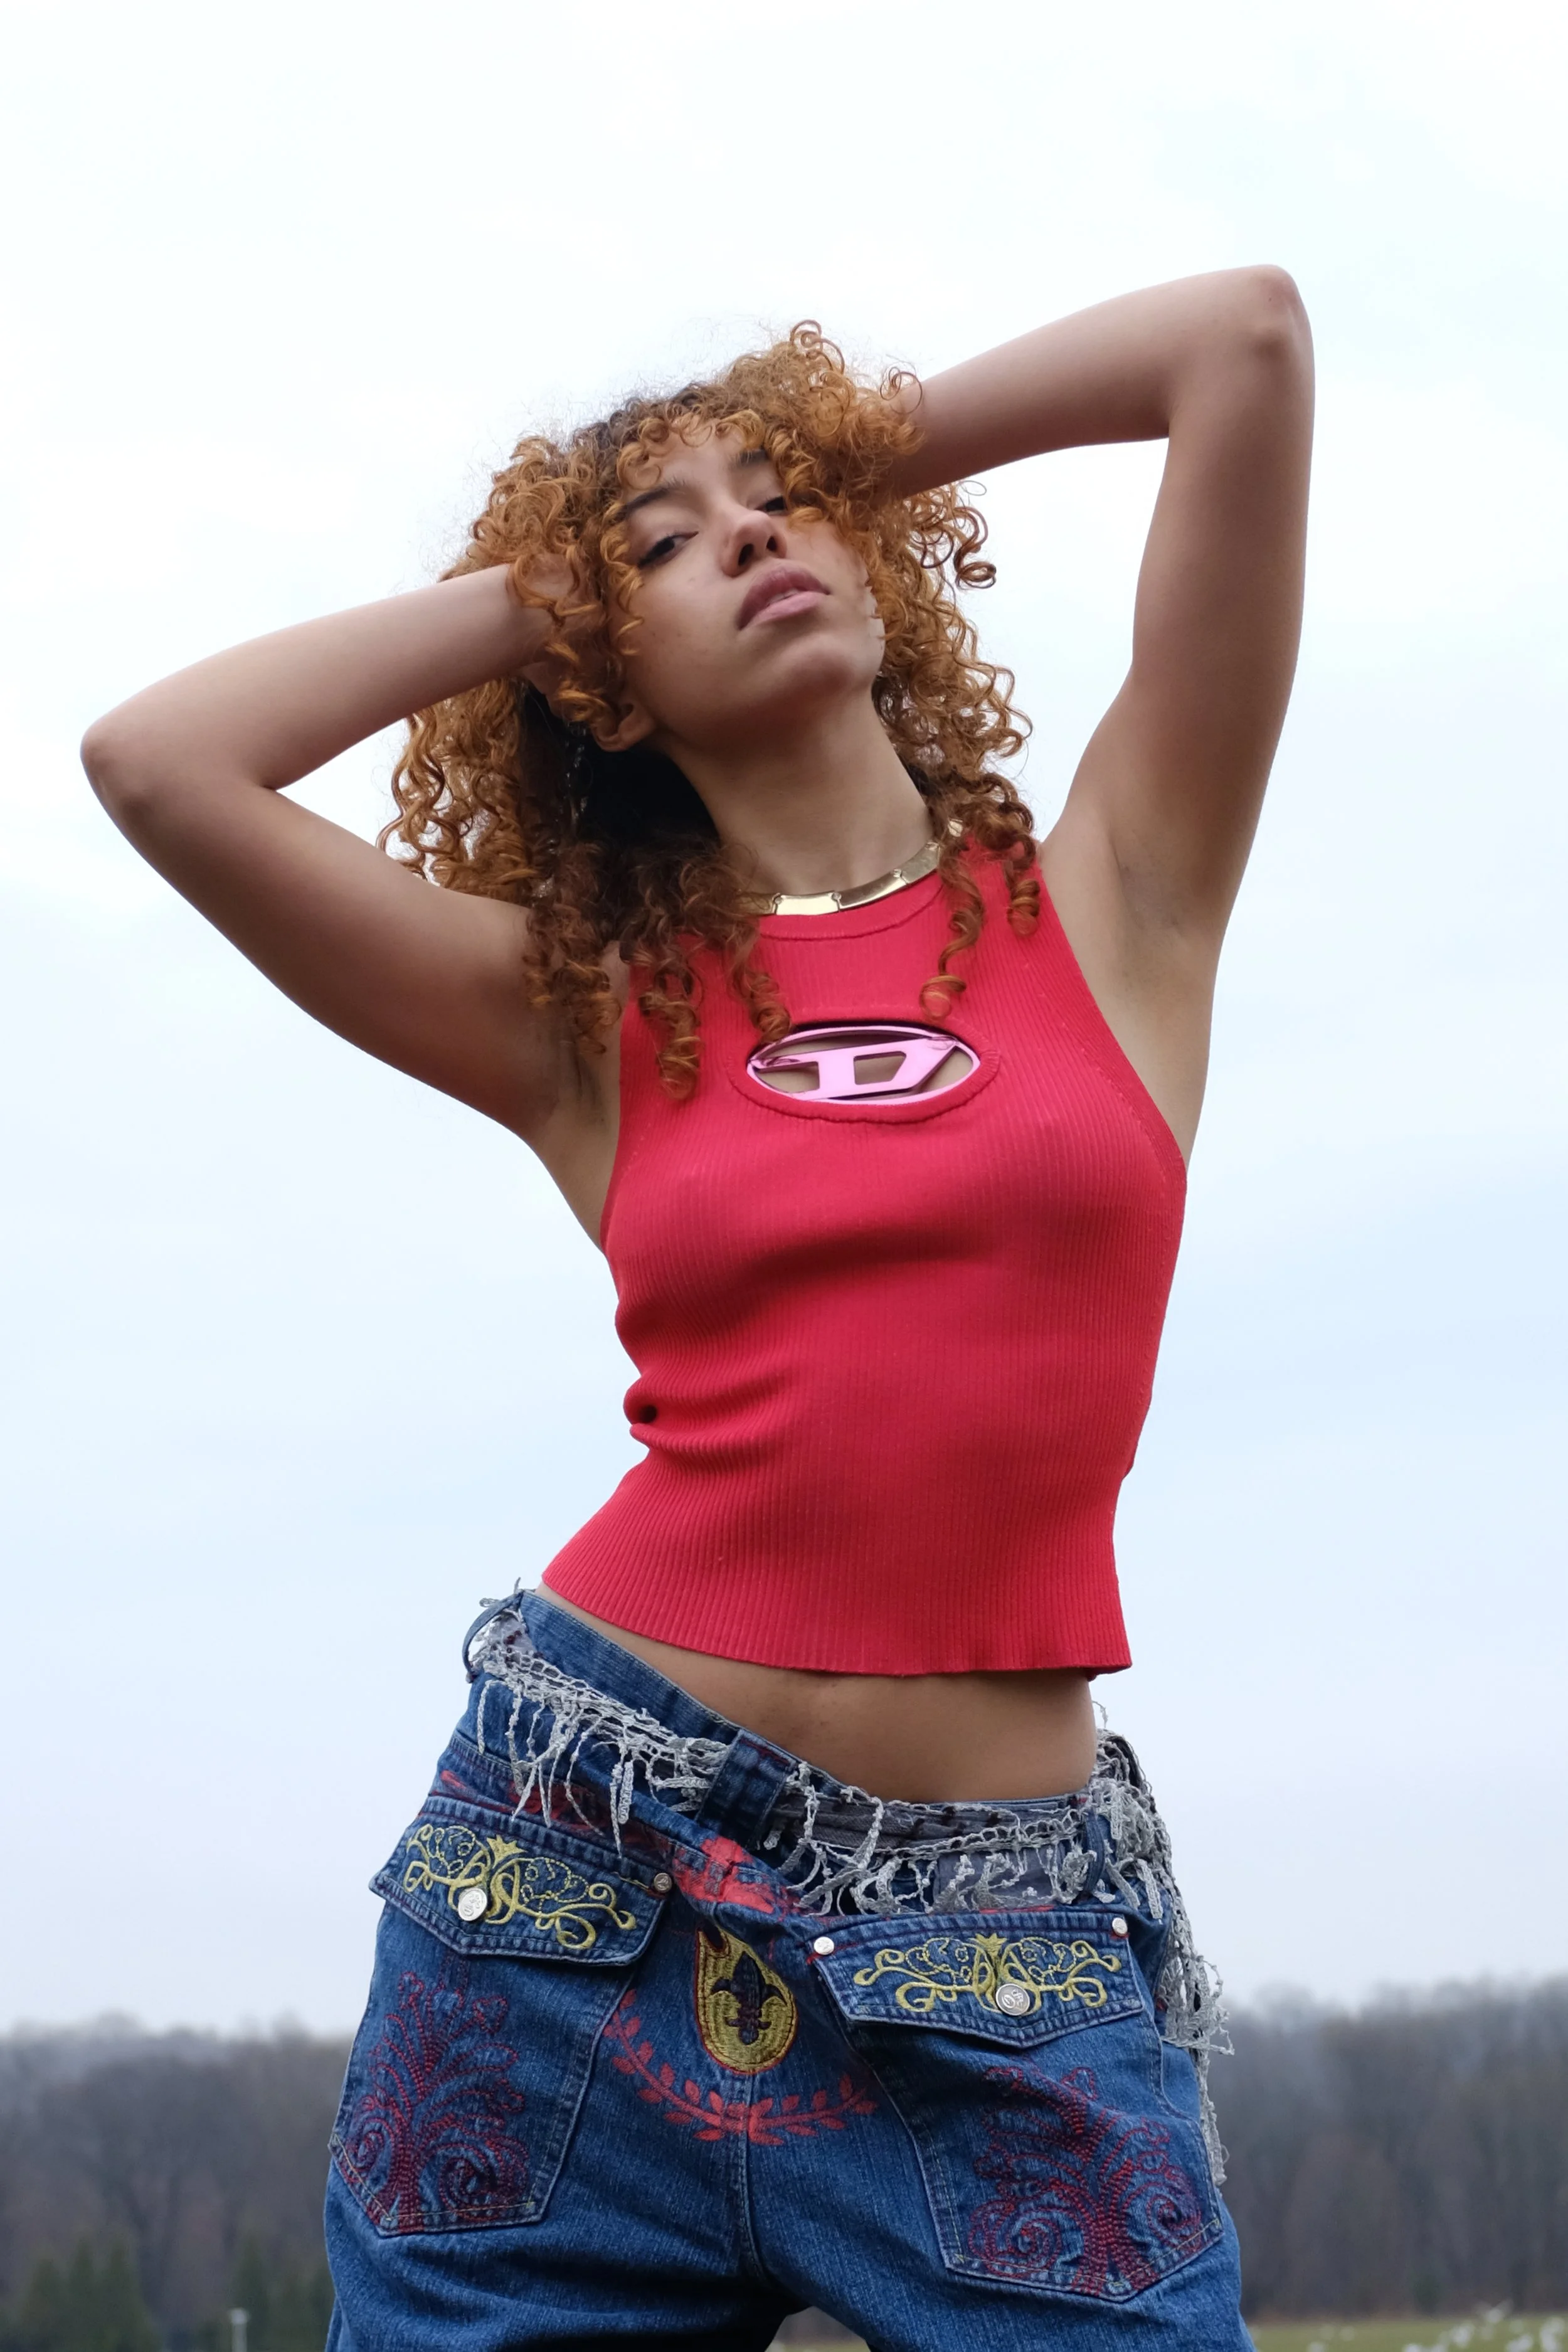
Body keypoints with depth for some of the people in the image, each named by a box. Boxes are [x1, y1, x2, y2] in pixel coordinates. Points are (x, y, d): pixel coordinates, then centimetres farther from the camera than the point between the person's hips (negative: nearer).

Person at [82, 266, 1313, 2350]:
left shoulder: (1114, 897, 6)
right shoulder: (588, 1023, 8)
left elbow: (1250, 334, 0)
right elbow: (156, 761, -2)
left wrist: (867, 450, 15)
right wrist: (528, 594, 11)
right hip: (578, 1886, 2)